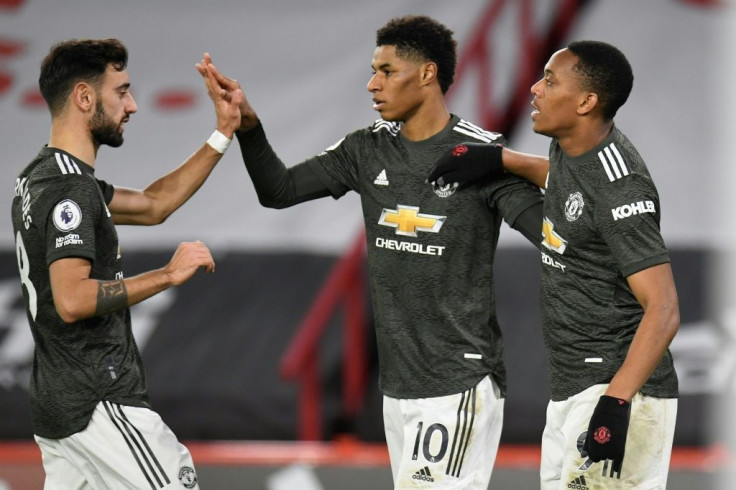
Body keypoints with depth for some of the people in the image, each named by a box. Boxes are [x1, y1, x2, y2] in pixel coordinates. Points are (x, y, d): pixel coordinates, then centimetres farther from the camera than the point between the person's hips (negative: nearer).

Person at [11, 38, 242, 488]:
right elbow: (72, 300, -26)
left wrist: (224, 135, 20)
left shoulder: (42, 177, 15)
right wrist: (169, 275, -20)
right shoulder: (72, 187, -17)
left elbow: (153, 206, 24)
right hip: (101, 403, -10)